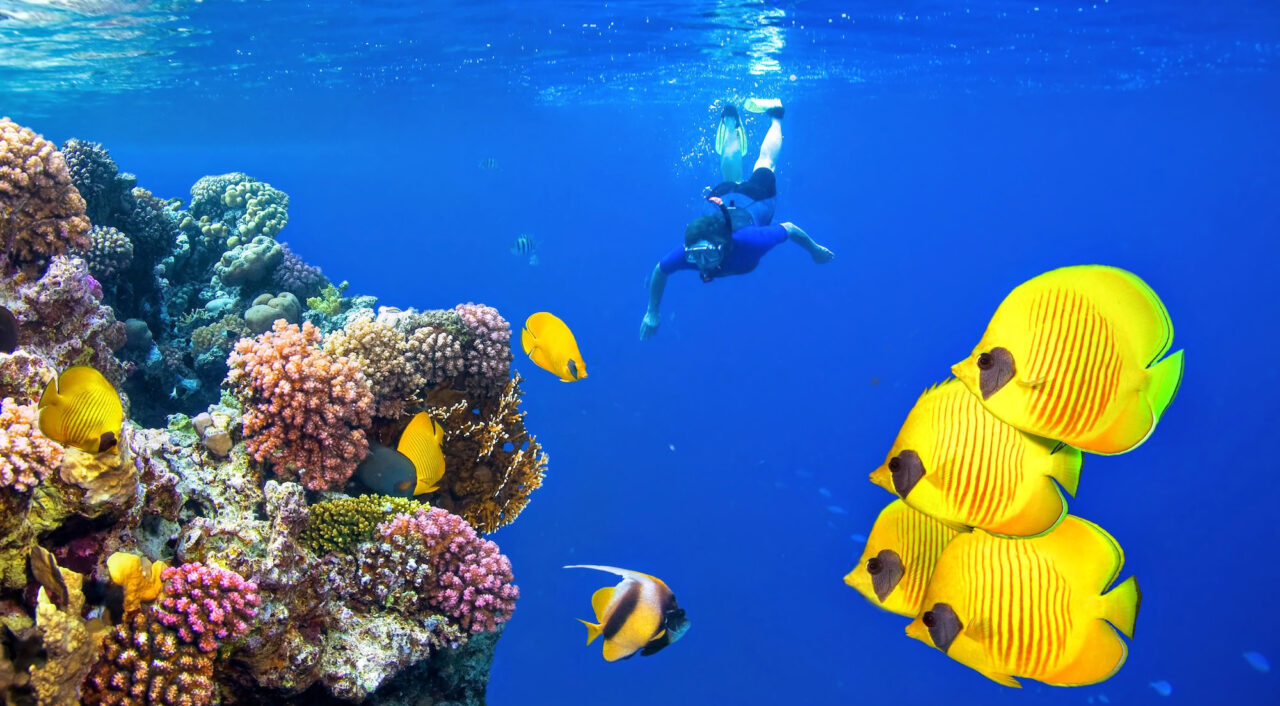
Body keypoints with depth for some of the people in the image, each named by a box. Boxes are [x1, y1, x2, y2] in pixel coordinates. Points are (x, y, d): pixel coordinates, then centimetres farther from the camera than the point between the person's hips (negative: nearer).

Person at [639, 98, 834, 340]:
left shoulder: (749, 243, -51)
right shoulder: (687, 253, -44)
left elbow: (791, 229, -33)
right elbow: (659, 271, -22)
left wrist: (815, 250, -14)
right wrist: (652, 313, -15)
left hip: (757, 195, -2)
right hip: (723, 196, 2)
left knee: (765, 161, 33)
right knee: (730, 166, 38)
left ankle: (774, 116, 57)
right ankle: (731, 122, 64)